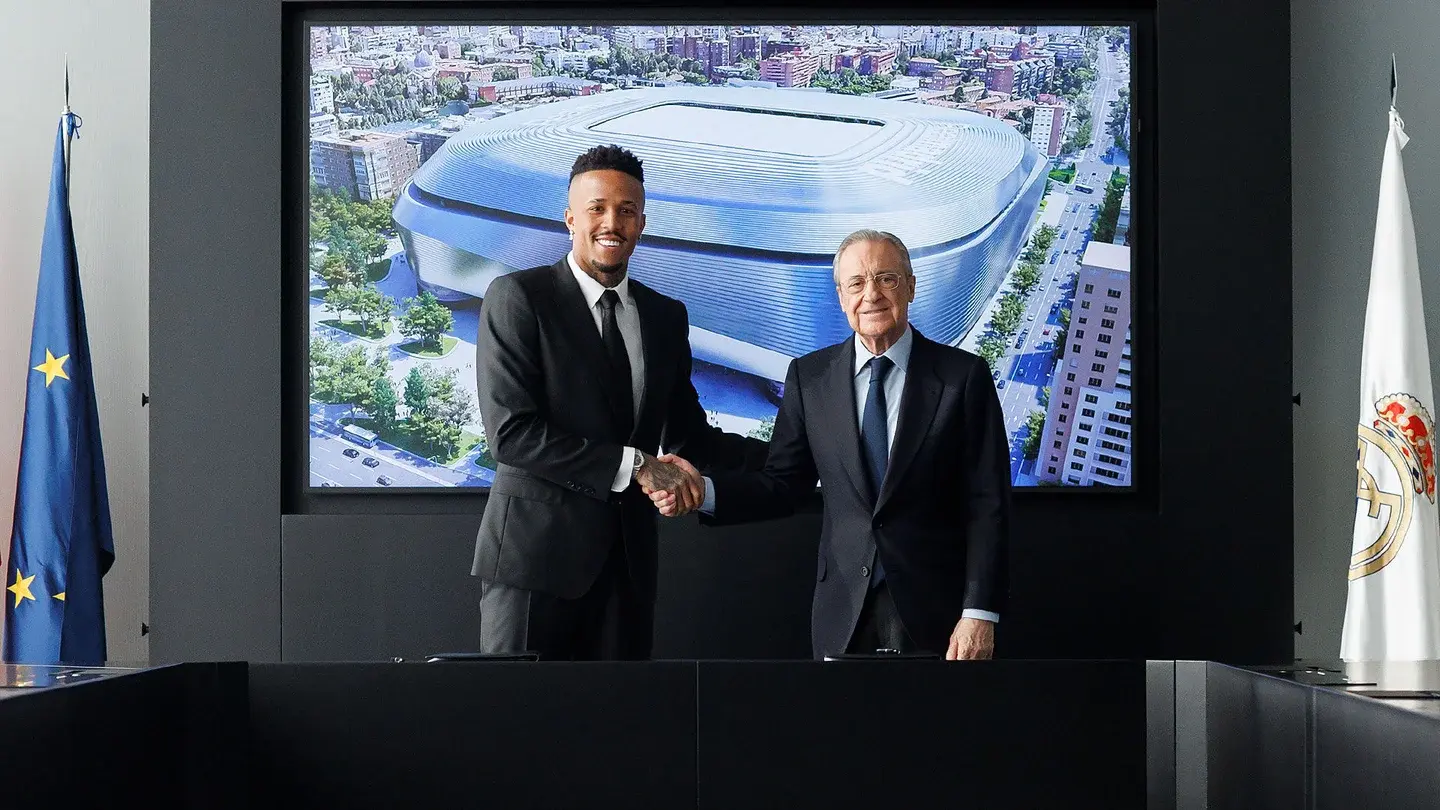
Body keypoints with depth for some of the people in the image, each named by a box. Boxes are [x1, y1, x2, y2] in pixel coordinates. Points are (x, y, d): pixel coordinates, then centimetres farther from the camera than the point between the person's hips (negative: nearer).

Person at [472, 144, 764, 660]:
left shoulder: (667, 316, 14)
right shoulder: (518, 297, -4)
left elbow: (688, 437, 18)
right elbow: (511, 431, -13)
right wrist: (634, 466, -16)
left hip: (628, 557, 5)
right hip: (537, 552, -5)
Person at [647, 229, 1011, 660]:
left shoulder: (964, 375, -4)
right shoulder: (809, 376, 4)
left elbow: (987, 504, -6)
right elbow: (784, 484, 4)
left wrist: (979, 614, -11)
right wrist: (703, 490, -14)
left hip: (936, 610, -2)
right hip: (844, 615, 2)